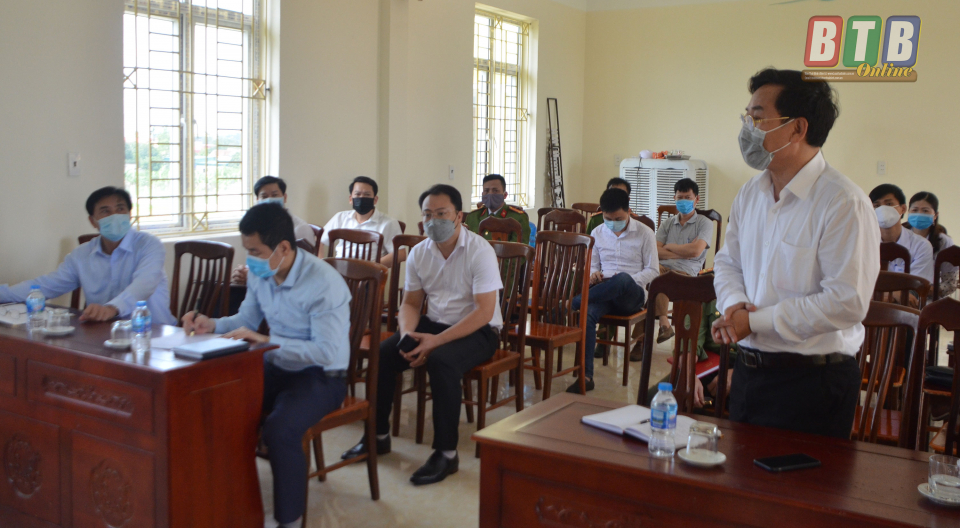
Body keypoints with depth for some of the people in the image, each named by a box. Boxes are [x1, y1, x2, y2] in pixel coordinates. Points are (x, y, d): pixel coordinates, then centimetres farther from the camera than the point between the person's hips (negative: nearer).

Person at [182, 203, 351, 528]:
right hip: (277, 367, 7)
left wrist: (265, 341, -30)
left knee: (279, 430, -32)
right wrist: (211, 325, -6)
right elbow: (247, 320, 14)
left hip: (321, 376, -7)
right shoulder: (259, 274, -1)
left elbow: (327, 352, -27)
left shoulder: (324, 282, -25)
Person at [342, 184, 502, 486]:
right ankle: (378, 435, 5)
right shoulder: (418, 253, 2)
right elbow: (410, 303, 9)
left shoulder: (480, 251, -16)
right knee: (383, 353, -14)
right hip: (434, 323, 6)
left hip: (478, 331, -6)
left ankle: (446, 453, -22)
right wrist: (408, 334, -14)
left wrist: (436, 341, -27)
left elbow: (484, 312, -22)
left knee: (441, 361, -35)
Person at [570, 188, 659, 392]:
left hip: (632, 295, -2)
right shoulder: (597, 233, 14)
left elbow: (653, 270, 3)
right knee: (588, 313, -34)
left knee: (622, 279, -42)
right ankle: (585, 375, -36)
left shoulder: (644, 233, 4)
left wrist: (627, 282, -15)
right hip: (604, 292, 3)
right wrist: (593, 275, -5)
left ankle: (572, 302, -30)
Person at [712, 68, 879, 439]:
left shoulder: (844, 203, -17)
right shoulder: (750, 193, 7)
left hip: (811, 381, -7)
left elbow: (847, 302, -22)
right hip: (748, 371, 7)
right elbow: (727, 261, 17)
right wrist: (734, 304, -6)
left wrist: (755, 320, -19)